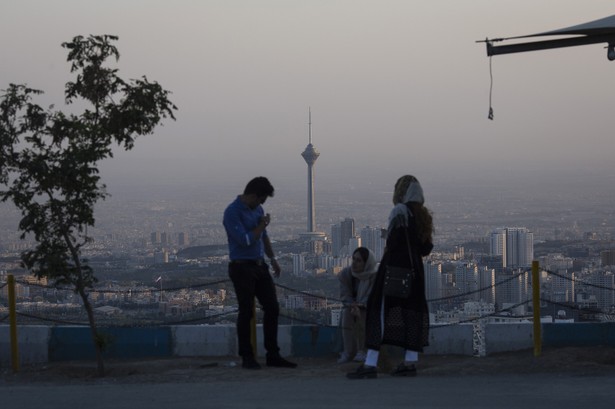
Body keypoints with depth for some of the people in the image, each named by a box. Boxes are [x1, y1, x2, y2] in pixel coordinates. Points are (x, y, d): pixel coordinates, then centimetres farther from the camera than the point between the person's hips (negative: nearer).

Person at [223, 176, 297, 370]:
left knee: (272, 308, 5)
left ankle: (273, 355, 11)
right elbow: (245, 240, -22)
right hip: (242, 267, -8)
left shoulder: (257, 209, 11)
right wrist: (262, 225, -9)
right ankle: (247, 357, 8)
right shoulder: (232, 213, -15)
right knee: (246, 312, -2)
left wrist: (272, 258, 18)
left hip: (259, 266, 8)